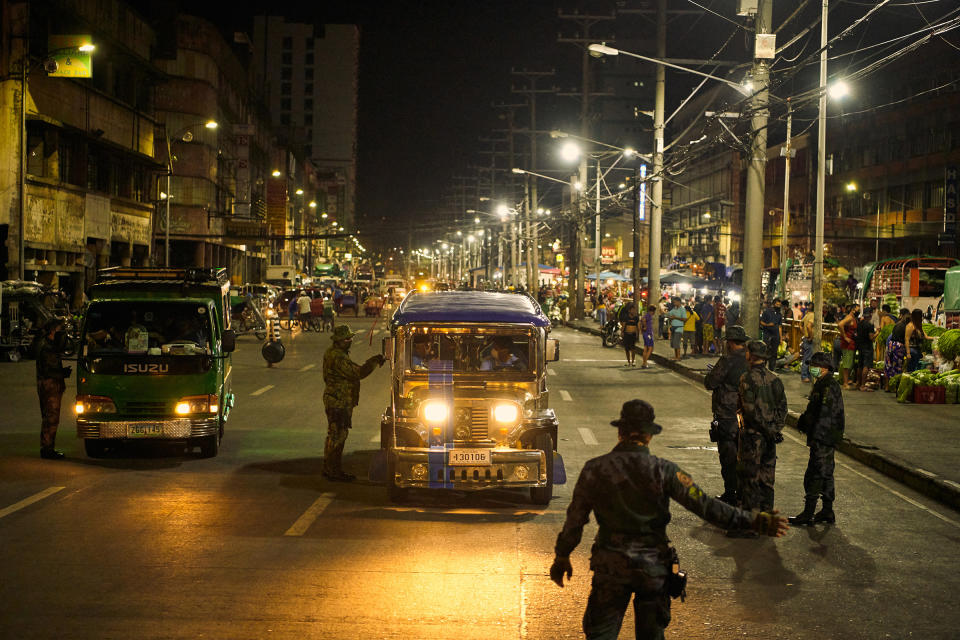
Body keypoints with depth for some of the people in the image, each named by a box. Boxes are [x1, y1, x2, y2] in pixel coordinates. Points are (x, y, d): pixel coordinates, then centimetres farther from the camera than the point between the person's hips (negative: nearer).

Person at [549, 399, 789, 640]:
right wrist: (754, 521, -11)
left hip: (610, 567, 0)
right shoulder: (662, 471, -10)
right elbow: (704, 506, -13)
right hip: (654, 566, 0)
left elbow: (575, 519, 1)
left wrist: (561, 557, 15)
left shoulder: (594, 470, -5)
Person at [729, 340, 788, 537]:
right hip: (770, 436, 7)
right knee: (766, 479, 15)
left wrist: (767, 430, -12)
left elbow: (750, 409, -19)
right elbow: (782, 406, 7)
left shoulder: (748, 378, -14)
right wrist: (775, 429, 5)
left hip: (752, 434, -7)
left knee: (749, 479, -3)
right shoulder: (774, 378, 7)